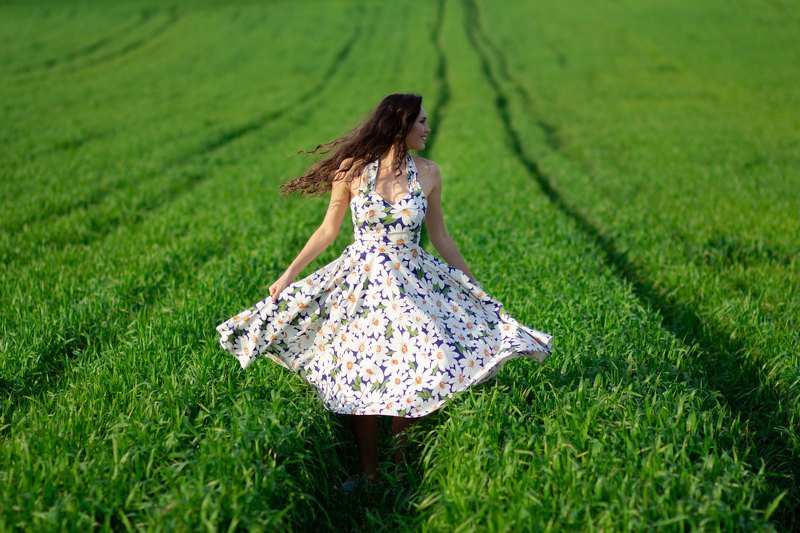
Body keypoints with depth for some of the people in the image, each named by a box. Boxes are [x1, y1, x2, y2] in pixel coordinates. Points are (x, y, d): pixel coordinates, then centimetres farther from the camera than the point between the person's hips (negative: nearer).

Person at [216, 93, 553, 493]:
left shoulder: (428, 173, 0)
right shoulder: (353, 168, -6)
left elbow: (439, 236, 10)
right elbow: (328, 230, 3)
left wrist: (473, 283, 13)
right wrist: (288, 275, 2)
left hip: (414, 281, 1)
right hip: (361, 280, -1)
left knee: (410, 376, -5)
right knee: (358, 376, 2)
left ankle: (400, 467, 13)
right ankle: (368, 472, 17)